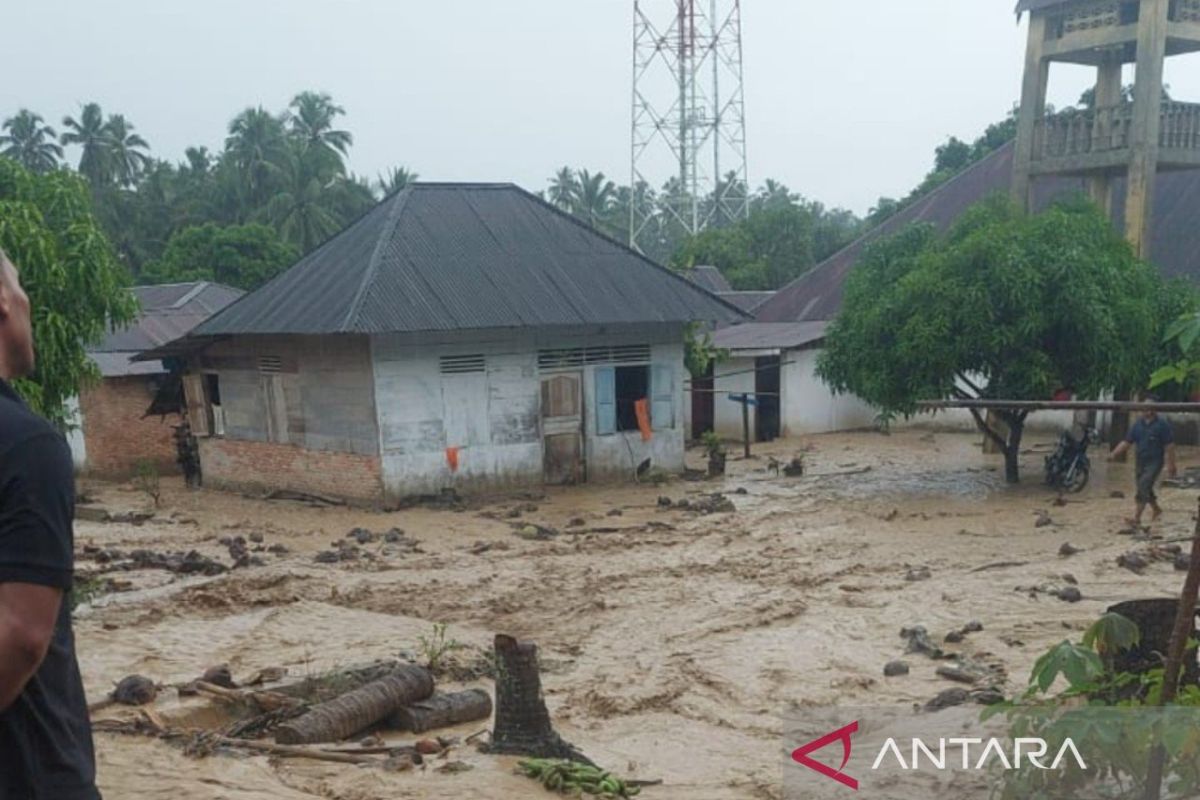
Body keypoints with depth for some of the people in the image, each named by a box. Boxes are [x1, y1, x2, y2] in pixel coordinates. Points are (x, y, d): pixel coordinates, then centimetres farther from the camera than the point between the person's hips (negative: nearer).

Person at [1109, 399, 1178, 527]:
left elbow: (1169, 446, -8)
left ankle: (1137, 518, -18)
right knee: (1145, 489, 17)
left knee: (1143, 487, -17)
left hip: (1155, 462, -6)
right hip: (1141, 462, 6)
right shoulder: (1138, 425, 7)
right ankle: (1156, 509, 42)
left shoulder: (1162, 425, -8)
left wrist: (1171, 465, -10)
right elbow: (1126, 442, 5)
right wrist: (1114, 455, -8)